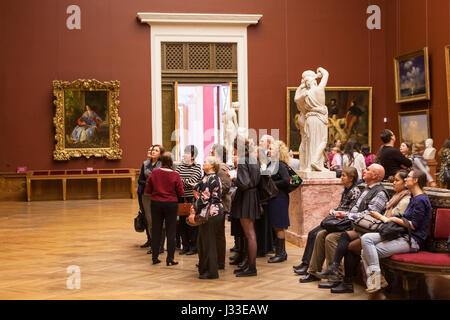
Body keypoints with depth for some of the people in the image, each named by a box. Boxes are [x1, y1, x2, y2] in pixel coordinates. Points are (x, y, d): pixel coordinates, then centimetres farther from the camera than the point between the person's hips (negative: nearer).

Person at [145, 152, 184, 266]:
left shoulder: (154, 173, -6)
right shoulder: (175, 175, -12)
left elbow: (148, 190, 0)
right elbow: (180, 193, -8)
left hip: (156, 203, 3)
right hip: (171, 204, -2)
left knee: (156, 231, 12)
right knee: (171, 232, 5)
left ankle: (154, 257, 17)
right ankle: (170, 259, 6)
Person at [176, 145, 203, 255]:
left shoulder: (197, 167, -4)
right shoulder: (180, 167, 11)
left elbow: (192, 181, -16)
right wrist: (187, 182, -15)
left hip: (192, 198, -5)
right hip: (181, 198, 5)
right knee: (182, 222, 8)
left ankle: (194, 246, 9)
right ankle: (185, 245, 18)